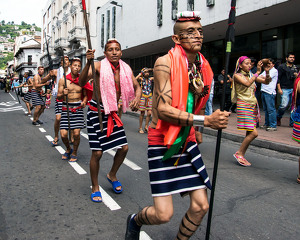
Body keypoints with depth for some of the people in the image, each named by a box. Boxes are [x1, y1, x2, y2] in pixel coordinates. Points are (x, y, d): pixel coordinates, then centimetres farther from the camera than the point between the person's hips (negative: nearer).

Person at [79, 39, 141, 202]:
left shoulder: (125, 69, 2)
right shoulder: (99, 66, -13)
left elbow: (137, 87, 10)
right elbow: (82, 83, -25)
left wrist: (137, 99, -12)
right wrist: (88, 63, -41)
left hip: (112, 112, 5)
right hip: (96, 111, -5)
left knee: (124, 148, 4)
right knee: (97, 152, -5)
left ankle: (112, 175, 32)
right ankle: (95, 187, 18)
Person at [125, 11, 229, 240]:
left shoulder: (203, 67, 7)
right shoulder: (165, 62, -14)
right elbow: (163, 109, -23)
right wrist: (206, 120, -24)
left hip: (187, 141, 7)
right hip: (162, 142, -6)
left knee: (200, 206, 5)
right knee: (163, 214, -6)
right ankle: (135, 221, 30)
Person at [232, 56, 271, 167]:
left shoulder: (251, 75, 15)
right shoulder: (237, 75, -4)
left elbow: (266, 82, 9)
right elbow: (247, 83, -21)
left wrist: (267, 72, -8)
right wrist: (258, 72, -19)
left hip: (253, 106, 7)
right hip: (243, 106, -7)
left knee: (250, 133, 5)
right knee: (254, 133, -14)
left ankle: (241, 156, 15)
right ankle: (239, 153, 1)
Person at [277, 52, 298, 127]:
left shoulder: (295, 67, 17)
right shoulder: (282, 67, 2)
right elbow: (278, 78, -3)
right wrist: (279, 89, -10)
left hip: (293, 89, 5)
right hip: (284, 89, -5)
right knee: (284, 105, -14)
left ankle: (292, 122, 9)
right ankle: (278, 118, 12)